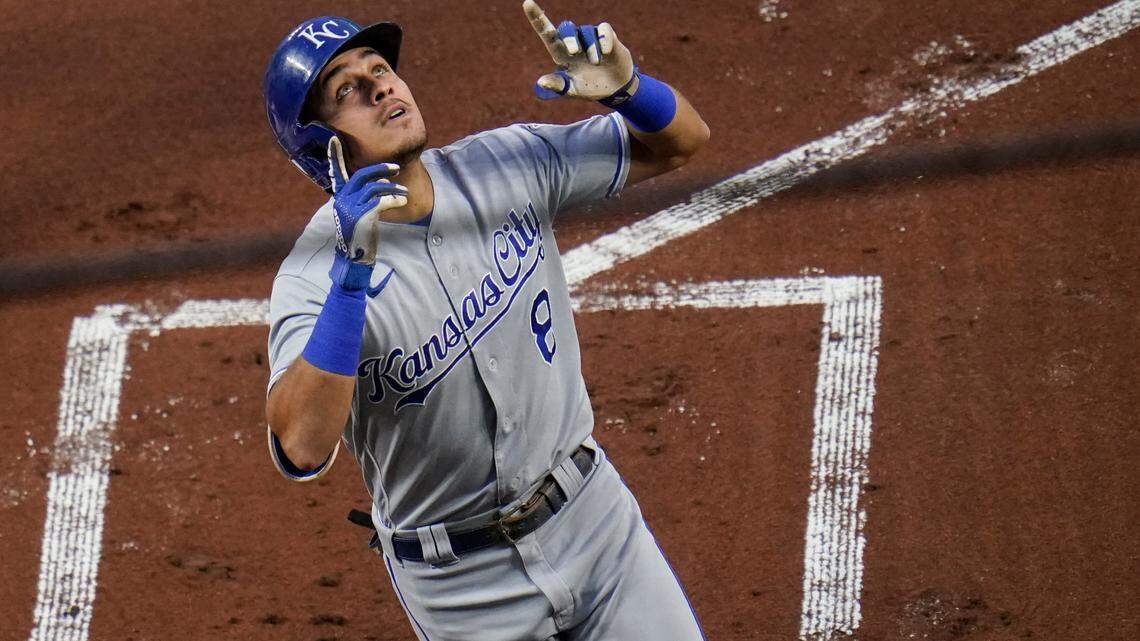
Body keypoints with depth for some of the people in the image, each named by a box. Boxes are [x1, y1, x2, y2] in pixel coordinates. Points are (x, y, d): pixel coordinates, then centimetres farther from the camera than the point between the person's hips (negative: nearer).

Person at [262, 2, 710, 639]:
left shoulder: (506, 166, -6)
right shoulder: (314, 274, -20)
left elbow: (680, 140, 2)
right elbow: (303, 450, -35)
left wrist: (625, 87, -21)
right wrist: (353, 273, -41)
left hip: (595, 515, 4)